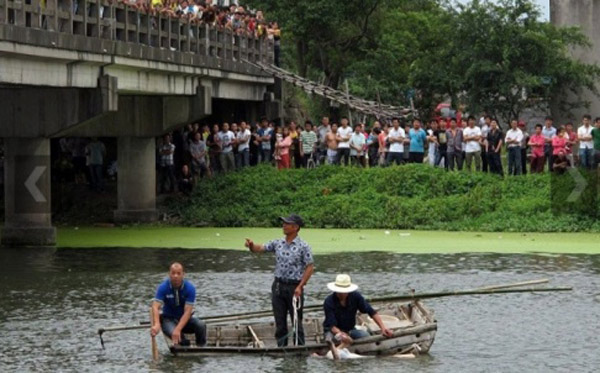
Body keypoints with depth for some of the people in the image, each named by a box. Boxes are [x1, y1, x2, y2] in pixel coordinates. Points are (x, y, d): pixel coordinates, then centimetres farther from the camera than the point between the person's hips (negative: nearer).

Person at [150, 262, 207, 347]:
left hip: (184, 319, 1)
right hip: (169, 318, -1)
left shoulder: (190, 288, -15)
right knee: (172, 333, -36)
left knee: (201, 325, -29)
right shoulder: (163, 287, -15)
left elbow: (187, 311, -21)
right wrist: (156, 325, -47)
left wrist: (178, 329, -37)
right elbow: (155, 307, -26)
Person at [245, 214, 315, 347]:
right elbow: (260, 248, 5)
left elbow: (310, 267, -9)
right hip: (278, 286, 5)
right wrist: (251, 245, -19)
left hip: (294, 287, -5)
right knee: (279, 322, 8)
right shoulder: (278, 243, 6)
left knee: (296, 321, 2)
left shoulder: (303, 246, -8)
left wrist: (300, 286, -15)